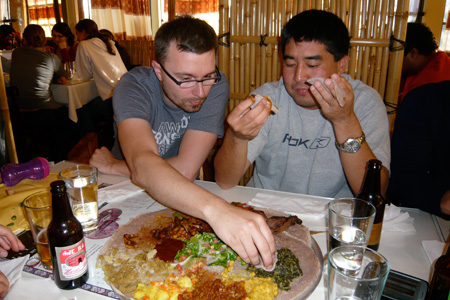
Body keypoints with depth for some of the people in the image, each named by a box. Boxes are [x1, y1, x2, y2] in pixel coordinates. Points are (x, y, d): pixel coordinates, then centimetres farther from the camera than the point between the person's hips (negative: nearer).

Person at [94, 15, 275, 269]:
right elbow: (143, 165, -38)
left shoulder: (216, 87, -16)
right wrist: (214, 208, -53)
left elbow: (185, 169, -22)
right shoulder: (133, 87, -19)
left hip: (182, 199, 2)